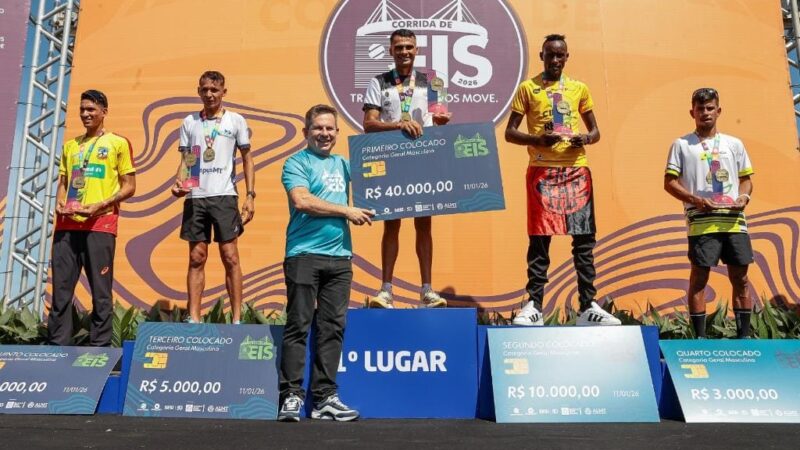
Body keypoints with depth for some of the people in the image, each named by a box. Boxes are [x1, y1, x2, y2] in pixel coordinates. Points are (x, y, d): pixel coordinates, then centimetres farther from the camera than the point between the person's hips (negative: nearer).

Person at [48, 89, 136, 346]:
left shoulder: (118, 143, 5)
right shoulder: (70, 146, 20)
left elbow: (129, 186, 1)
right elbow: (63, 182, 22)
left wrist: (101, 205, -13)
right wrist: (59, 204, 1)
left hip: (100, 225, -5)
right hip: (67, 225, 5)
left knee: (100, 291, -2)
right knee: (61, 289, 4)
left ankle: (100, 348, 5)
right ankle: (57, 345, 12)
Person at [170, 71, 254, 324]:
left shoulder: (235, 121, 6)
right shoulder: (190, 122, 13)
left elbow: (247, 159, 7)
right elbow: (185, 160, 13)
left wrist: (250, 195, -2)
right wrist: (179, 183, -7)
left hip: (224, 196, -2)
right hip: (195, 197, 3)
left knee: (230, 257, -3)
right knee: (196, 258, 5)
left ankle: (237, 319, 2)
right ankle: (193, 319, 10)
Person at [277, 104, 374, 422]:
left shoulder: (343, 164, 21)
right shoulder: (296, 163, 4)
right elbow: (302, 201, -11)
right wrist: (346, 211, -8)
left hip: (339, 256, 5)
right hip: (303, 255, -5)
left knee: (332, 327, 4)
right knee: (298, 326, -3)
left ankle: (325, 398, 10)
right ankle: (292, 396, 4)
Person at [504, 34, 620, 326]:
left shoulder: (579, 88, 15)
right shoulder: (528, 88, 7)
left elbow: (595, 131, 18)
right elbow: (510, 132, 3)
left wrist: (586, 138, -6)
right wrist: (537, 139, -15)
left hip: (576, 170, 3)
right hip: (542, 171, -3)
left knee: (584, 238, 2)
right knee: (539, 239, -3)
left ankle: (588, 307, 8)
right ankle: (534, 306, 3)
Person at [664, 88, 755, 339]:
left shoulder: (734, 144, 16)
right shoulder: (682, 145, 6)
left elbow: (746, 178, 18)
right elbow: (669, 182, 1)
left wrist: (744, 196, -4)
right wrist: (695, 200, -13)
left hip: (734, 220, 3)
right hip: (701, 221, -3)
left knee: (740, 277, 6)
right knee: (699, 277, -1)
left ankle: (744, 335, 16)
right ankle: (700, 337, 6)